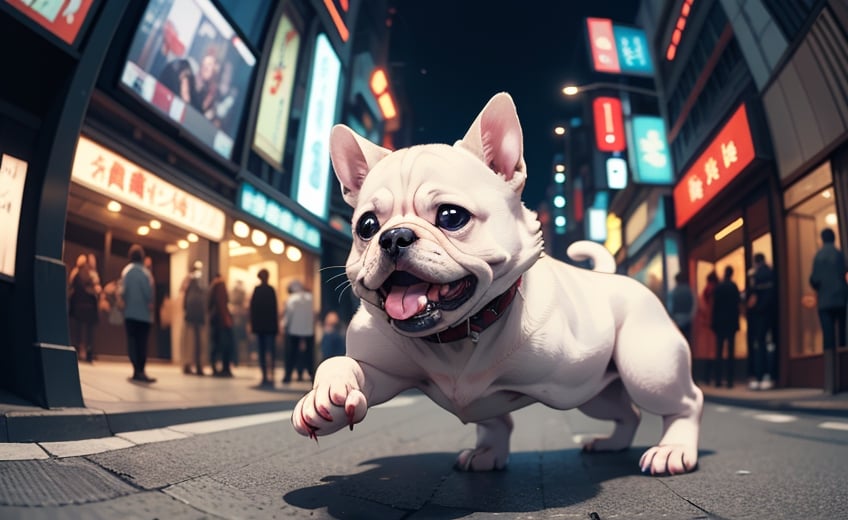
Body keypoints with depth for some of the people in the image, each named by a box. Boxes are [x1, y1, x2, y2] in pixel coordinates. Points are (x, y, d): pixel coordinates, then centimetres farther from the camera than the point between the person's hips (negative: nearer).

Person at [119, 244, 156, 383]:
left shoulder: (126, 271, -1)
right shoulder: (146, 272, -7)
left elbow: (121, 291, -5)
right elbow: (149, 293, -10)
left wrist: (124, 301, 13)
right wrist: (150, 305, 8)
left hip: (130, 312, 2)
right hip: (144, 313, -2)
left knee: (132, 341, 7)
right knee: (142, 342, 3)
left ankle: (137, 370, 1)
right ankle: (140, 371, -4)